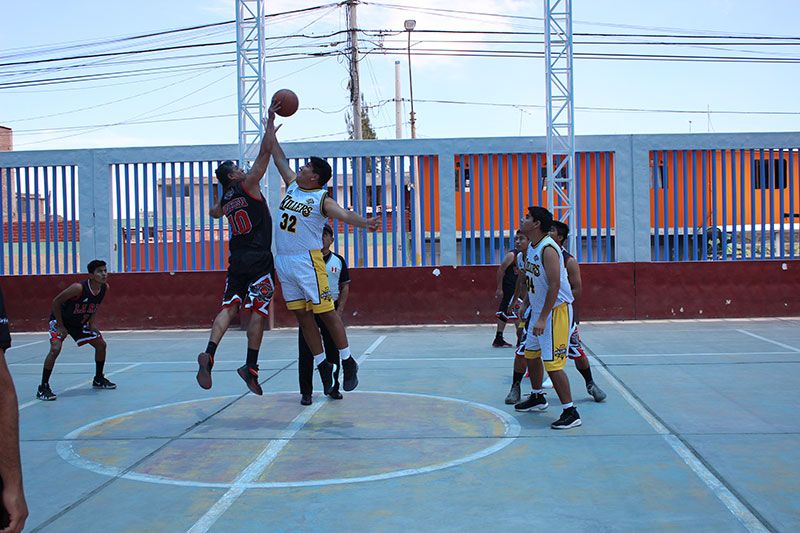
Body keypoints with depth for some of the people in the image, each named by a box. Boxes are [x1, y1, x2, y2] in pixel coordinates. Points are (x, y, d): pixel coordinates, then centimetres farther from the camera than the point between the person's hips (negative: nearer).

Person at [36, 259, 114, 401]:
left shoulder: (105, 288, -14)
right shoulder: (79, 288, -35)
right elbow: (56, 301, -26)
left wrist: (91, 322, -3)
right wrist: (60, 326, -22)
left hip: (80, 322, 7)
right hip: (60, 320, -7)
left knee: (101, 344, 8)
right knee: (55, 348, -25)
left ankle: (99, 379, 26)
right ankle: (43, 388, -15)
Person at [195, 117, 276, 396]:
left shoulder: (225, 200, 14)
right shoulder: (248, 184, -3)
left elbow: (214, 213, 40)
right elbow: (265, 152, -5)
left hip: (237, 259, 6)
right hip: (259, 259, -6)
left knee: (229, 308, 3)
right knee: (257, 312, -3)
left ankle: (208, 355, -16)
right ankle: (250, 368, -3)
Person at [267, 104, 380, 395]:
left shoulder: (322, 199, -8)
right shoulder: (292, 185, 12)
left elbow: (344, 214, -25)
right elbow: (277, 155, 20)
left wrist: (365, 223, -46)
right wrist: (271, 121, 22)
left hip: (308, 261, -7)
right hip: (283, 261, 7)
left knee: (326, 312, -3)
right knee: (302, 316, 8)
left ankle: (348, 362, 9)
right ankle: (323, 365, 17)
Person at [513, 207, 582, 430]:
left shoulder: (548, 249, -22)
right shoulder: (530, 248, 8)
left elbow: (554, 286, -27)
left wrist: (543, 318, -28)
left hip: (556, 309, -10)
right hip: (538, 309, 10)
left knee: (553, 363, -12)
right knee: (531, 353, 21)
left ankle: (571, 413, -5)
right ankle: (537, 397, 40)